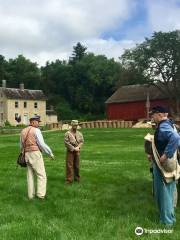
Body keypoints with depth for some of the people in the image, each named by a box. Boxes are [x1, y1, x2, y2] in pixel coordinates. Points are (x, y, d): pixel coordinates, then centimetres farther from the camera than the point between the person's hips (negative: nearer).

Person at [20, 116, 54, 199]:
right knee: (41, 175, -1)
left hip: (27, 155, 7)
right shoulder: (36, 130, -9)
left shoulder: (23, 131, 13)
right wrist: (50, 153, -3)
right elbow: (42, 144, -14)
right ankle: (41, 194, -7)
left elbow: (22, 146, 19)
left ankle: (31, 195, 13)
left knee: (30, 175, 12)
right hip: (35, 154, -7)